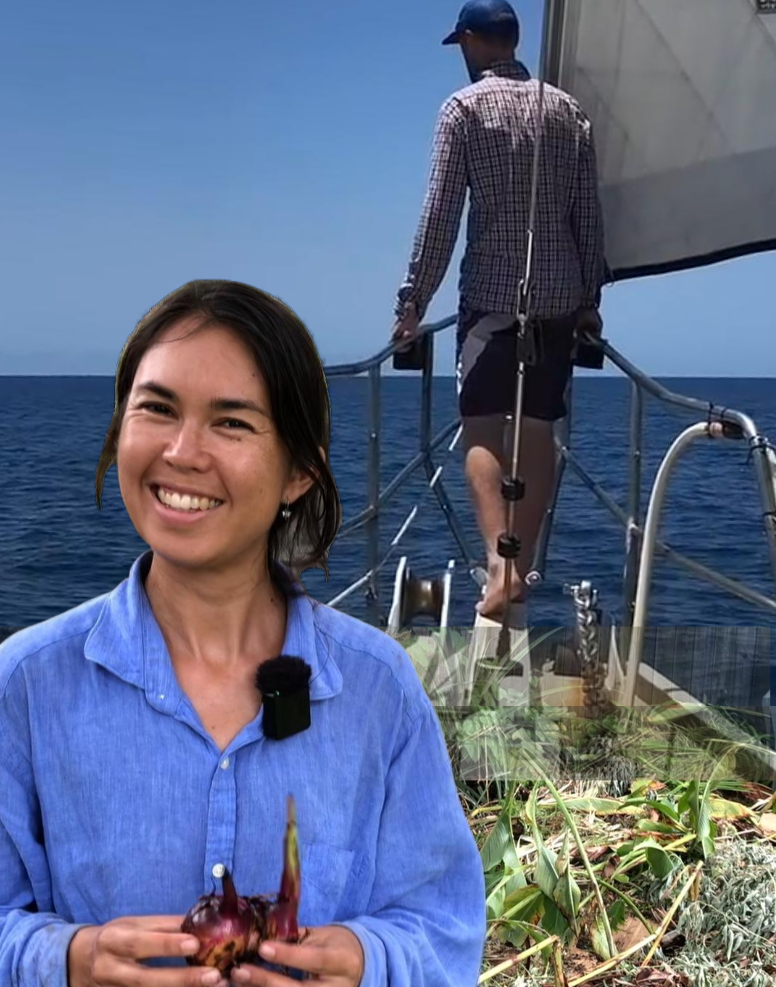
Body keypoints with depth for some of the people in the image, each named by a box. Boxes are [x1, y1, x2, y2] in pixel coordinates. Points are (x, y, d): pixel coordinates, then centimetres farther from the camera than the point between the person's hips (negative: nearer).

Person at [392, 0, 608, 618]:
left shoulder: (465, 107, -1)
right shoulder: (568, 110, 12)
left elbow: (441, 214, -8)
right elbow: (590, 215, 9)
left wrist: (414, 300, -4)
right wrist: (590, 298, 16)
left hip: (492, 293, -4)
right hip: (560, 296, 4)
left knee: (483, 427, -5)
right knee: (539, 430, 8)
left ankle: (499, 561, -22)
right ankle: (521, 567, 14)